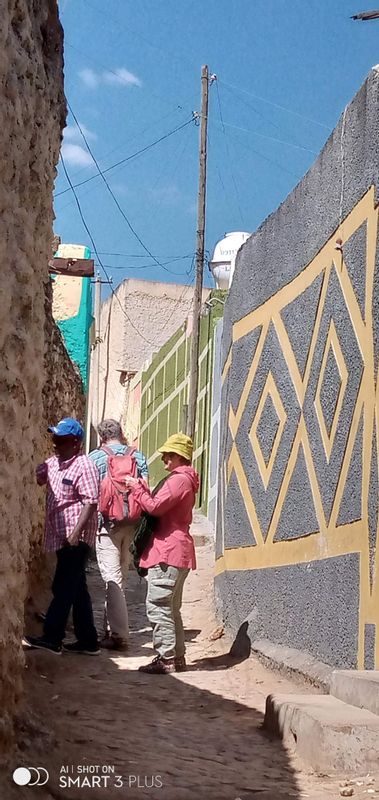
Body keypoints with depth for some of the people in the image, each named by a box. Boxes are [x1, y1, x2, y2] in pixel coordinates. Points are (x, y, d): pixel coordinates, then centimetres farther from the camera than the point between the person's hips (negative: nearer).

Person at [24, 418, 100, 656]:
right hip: (61, 536, 9)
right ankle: (88, 641, 17)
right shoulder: (53, 463, 12)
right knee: (76, 589, 11)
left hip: (76, 538, -9)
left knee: (64, 588, -5)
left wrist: (75, 533, -23)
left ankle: (52, 638, -1)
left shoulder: (85, 467, -14)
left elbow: (90, 502, -18)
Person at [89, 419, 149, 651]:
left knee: (112, 578, -4)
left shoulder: (96, 456, -2)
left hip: (107, 522, -4)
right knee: (121, 575, 16)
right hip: (132, 522, 4)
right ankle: (112, 626, 26)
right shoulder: (137, 455, 7)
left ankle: (119, 635, -9)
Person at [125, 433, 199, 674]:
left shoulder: (179, 479, -13)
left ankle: (166, 658, -10)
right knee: (171, 608, 16)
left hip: (168, 551, -11)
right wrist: (143, 489, 7)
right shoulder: (184, 480, 22)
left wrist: (136, 487, -7)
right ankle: (177, 658, 19)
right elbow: (161, 506, 18)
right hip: (177, 552, 11)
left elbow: (155, 507, -19)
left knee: (158, 606, -10)